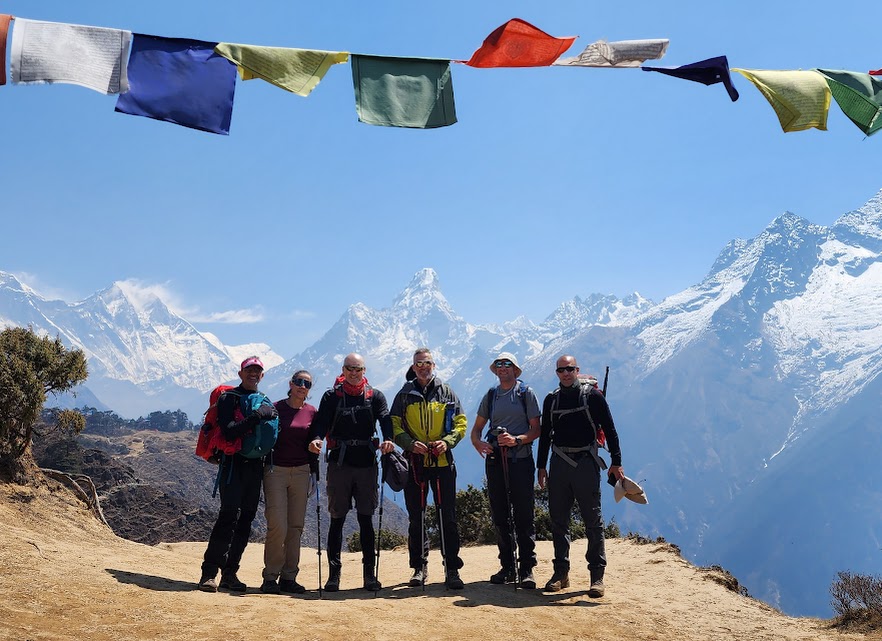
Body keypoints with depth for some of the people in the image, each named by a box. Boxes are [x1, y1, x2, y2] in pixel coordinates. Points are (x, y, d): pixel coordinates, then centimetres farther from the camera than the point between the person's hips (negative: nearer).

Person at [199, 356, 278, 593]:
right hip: (233, 464, -6)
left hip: (255, 466, 6)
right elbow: (228, 431, -16)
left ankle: (229, 573, 12)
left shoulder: (265, 402, 18)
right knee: (228, 516, -15)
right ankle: (209, 573, -10)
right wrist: (257, 417, -21)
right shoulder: (228, 398, 0)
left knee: (246, 520, 5)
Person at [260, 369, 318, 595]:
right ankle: (270, 577, 3)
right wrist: (263, 471, -2)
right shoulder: (275, 408, 0)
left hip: (301, 472, 3)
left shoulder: (312, 412, 7)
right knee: (277, 526, -10)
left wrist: (314, 474, 9)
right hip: (275, 471, -3)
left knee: (296, 526, 4)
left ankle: (288, 577, 12)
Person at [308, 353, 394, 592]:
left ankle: (369, 573, 10)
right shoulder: (332, 396, 7)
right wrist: (317, 438, -28)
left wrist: (388, 439, -27)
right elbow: (322, 420, -7)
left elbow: (385, 419, -7)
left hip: (367, 463, 1)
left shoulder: (375, 396, 9)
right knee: (337, 519, 4)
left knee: (366, 519, 4)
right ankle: (334, 573, 9)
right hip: (339, 463, 0)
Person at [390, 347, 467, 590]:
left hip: (442, 462, -1)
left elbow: (460, 424, 7)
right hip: (414, 463, 1)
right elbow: (395, 426, 3)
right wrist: (410, 443, -14)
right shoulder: (404, 395, 7)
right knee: (416, 518, 7)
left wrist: (447, 441, -11)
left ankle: (452, 569, 2)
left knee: (447, 517, -2)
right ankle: (419, 567, 18)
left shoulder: (447, 392, 7)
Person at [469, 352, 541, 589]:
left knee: (523, 516, -5)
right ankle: (507, 567, 15)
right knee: (500, 516, 7)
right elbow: (476, 428, 16)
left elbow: (536, 429, -2)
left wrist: (517, 440, -18)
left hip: (520, 458, -4)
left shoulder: (526, 393, 3)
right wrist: (478, 443, -6)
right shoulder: (490, 396, 14)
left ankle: (526, 569, 0)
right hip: (495, 459, 4)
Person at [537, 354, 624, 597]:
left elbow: (609, 430, 0)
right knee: (558, 520, 6)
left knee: (593, 521, -1)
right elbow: (545, 434, 17)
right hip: (559, 463, 4)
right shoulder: (551, 400, 12)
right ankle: (561, 573, 15)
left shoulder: (592, 395, 0)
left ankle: (597, 576, 4)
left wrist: (616, 462, -5)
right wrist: (541, 466, 12)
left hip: (586, 463, -4)